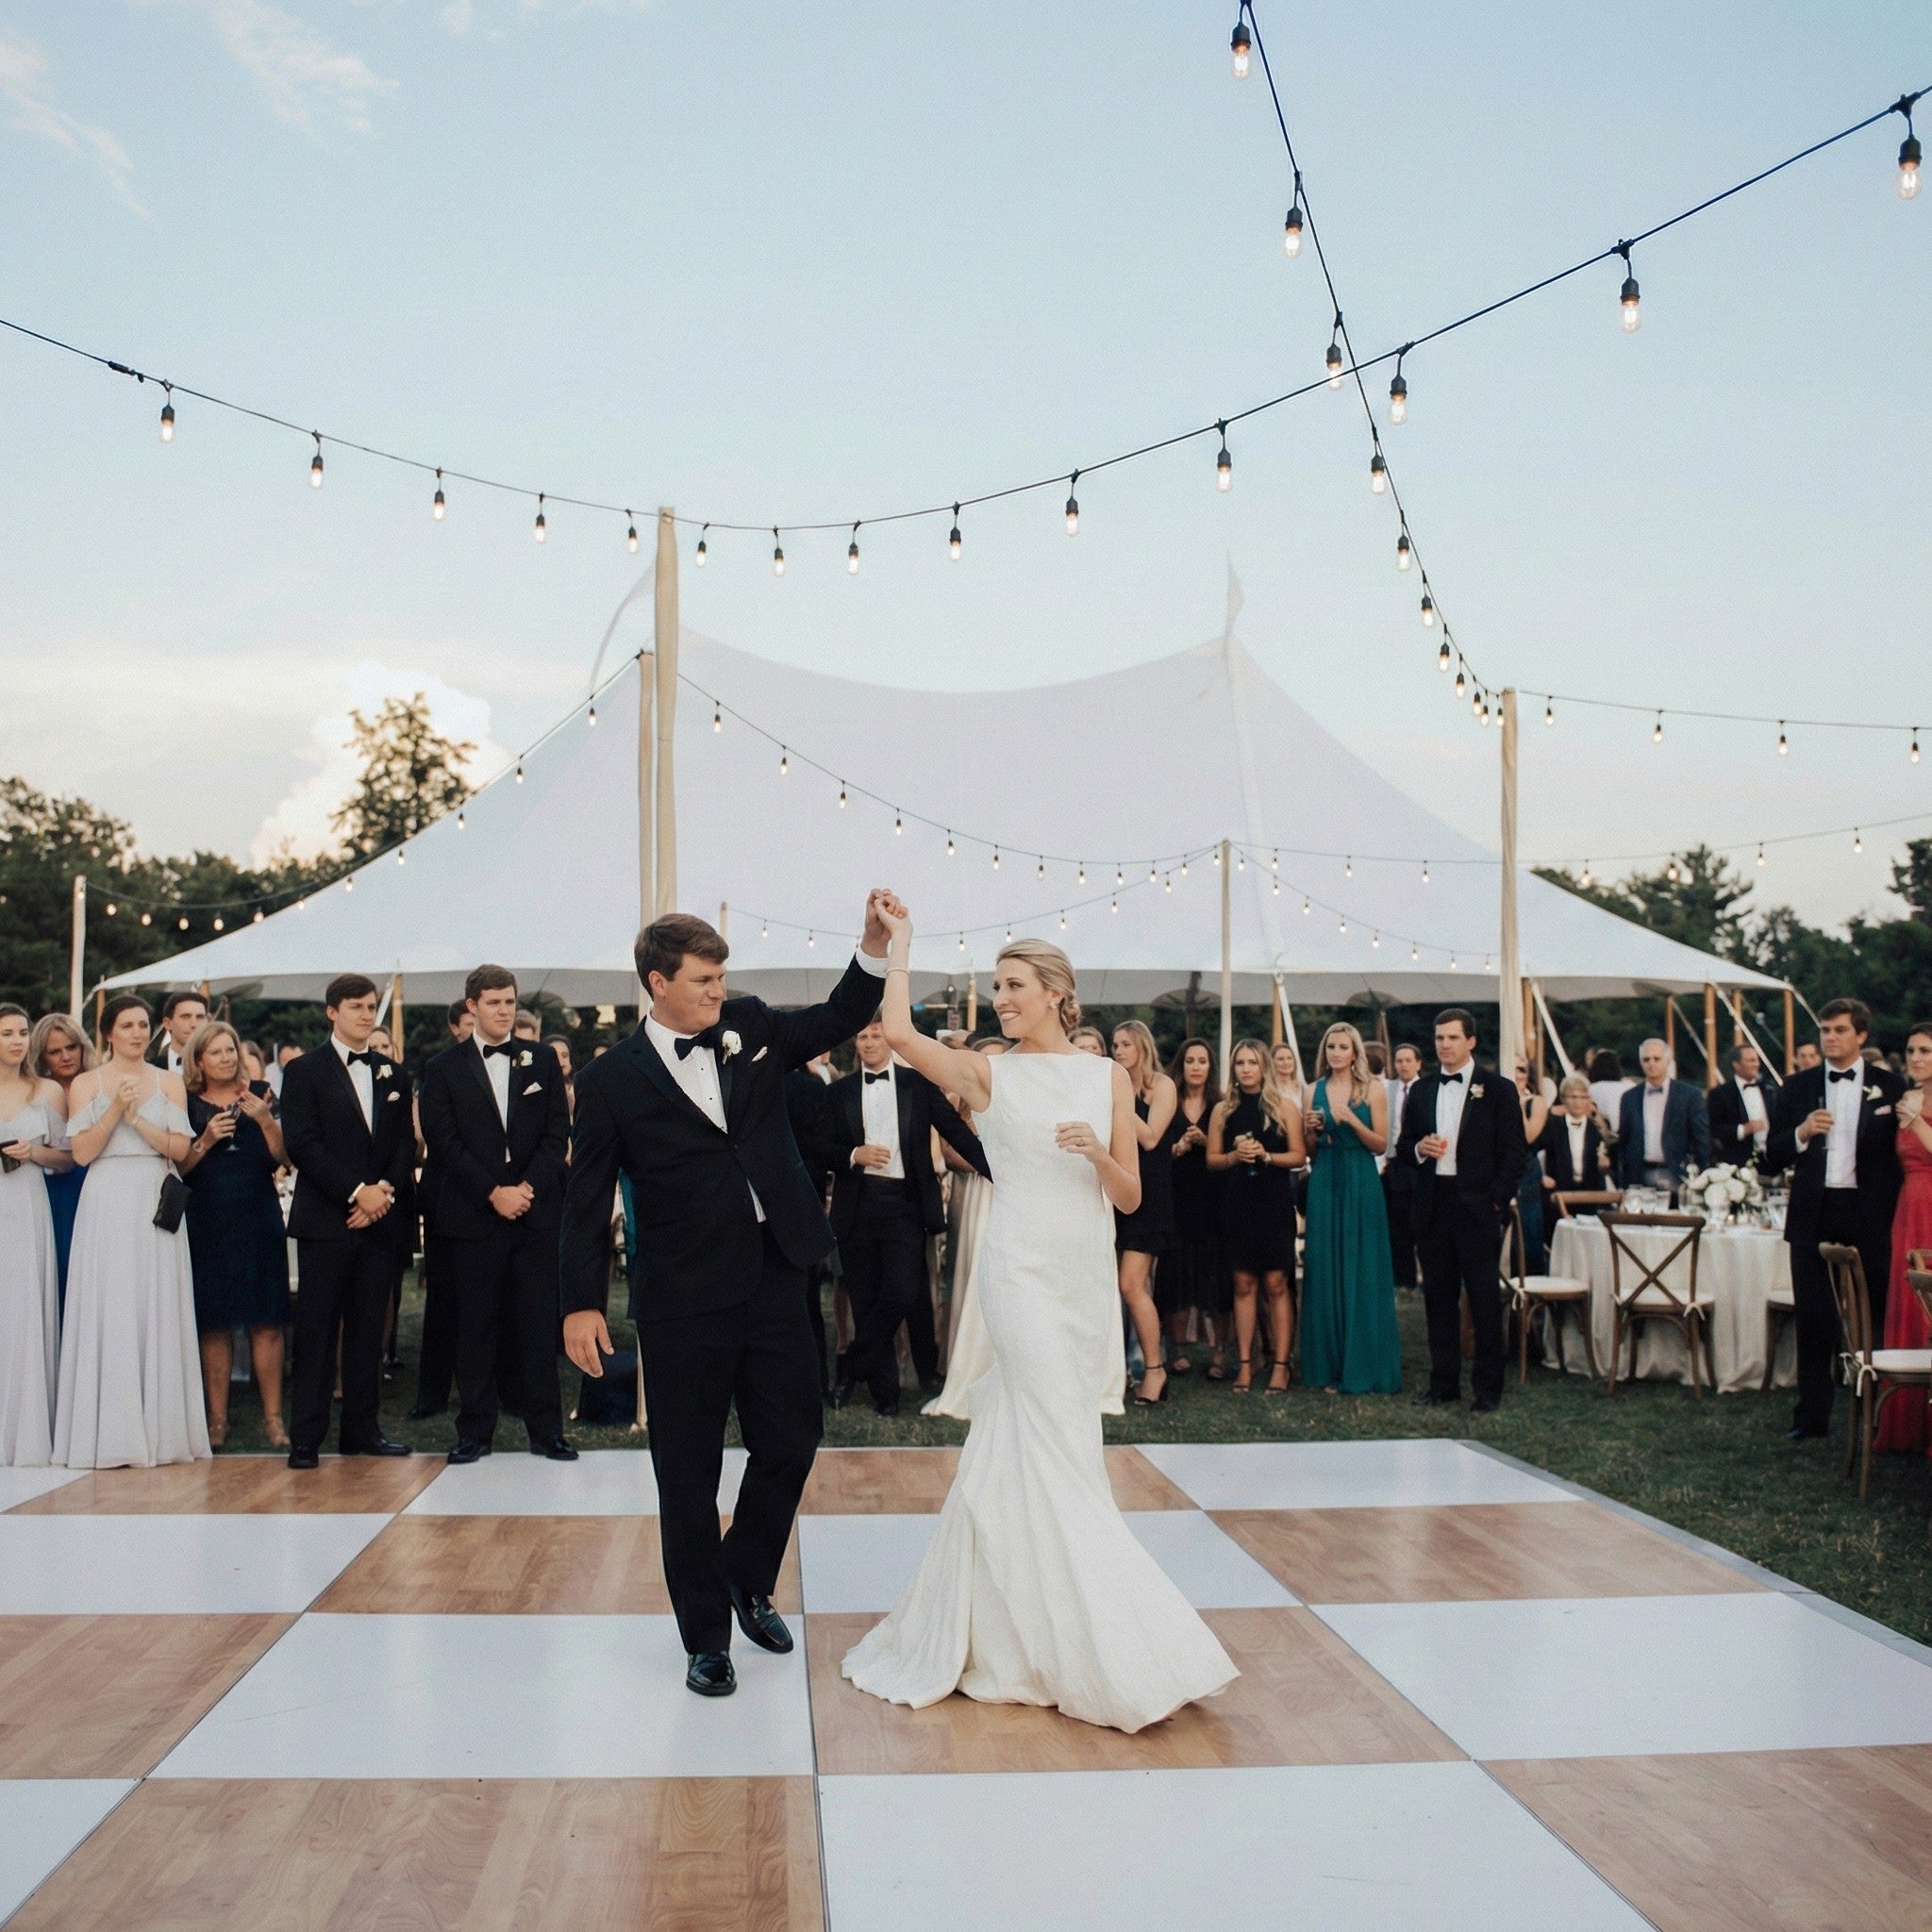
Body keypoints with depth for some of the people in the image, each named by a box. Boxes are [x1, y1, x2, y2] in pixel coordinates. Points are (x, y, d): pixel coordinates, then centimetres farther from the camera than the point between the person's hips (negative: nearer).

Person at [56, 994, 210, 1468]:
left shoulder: (170, 1083, 9)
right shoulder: (86, 1084, 6)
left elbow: (179, 1148, -1)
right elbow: (82, 1152, -2)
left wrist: (136, 1116, -11)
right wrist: (115, 1109, -12)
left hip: (157, 1206, 1)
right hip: (107, 1207, -1)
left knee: (159, 1310, 0)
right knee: (109, 1312, -3)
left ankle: (161, 1429, 5)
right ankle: (114, 1435, 1)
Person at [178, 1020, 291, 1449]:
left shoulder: (259, 1095, 5)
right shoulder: (188, 1104, 5)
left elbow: (284, 1157, -1)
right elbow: (177, 1167, 3)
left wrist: (265, 1120, -15)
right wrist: (205, 1141, -12)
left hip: (258, 1218, 0)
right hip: (208, 1223, 0)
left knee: (266, 1320, -1)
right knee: (214, 1322, 2)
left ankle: (272, 1416, 4)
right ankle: (217, 1418, 10)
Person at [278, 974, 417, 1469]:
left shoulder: (393, 1075, 16)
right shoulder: (305, 1071, 2)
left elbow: (405, 1145, 11)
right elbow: (301, 1144, -8)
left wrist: (385, 1191, -7)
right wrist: (356, 1191, -14)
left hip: (380, 1219, 4)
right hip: (325, 1220, -4)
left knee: (369, 1330, 6)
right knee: (317, 1331, -3)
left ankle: (362, 1429, 12)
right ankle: (306, 1437, 1)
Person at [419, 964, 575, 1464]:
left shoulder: (542, 1060, 10)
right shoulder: (444, 1068, 5)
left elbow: (558, 1132, 5)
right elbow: (445, 1142, -2)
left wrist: (528, 1187, -8)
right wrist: (494, 1193, -10)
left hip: (536, 1211, 1)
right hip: (473, 1216, -1)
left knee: (538, 1324, 2)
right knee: (475, 1326, 4)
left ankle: (545, 1429, 7)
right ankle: (475, 1431, 12)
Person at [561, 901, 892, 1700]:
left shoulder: (751, 1028, 6)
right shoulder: (612, 1080, -5)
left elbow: (840, 1019, 10)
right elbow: (587, 1201, -3)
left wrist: (875, 945, -8)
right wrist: (582, 1304, -7)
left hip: (773, 1281, 4)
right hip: (682, 1303, -4)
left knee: (792, 1439, 11)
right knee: (688, 1474, 5)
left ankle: (747, 1579, 36)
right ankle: (706, 1635, 21)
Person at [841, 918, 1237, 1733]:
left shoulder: (1108, 1077, 7)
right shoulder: (989, 1074, -1)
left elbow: (1130, 1197, 5)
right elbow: (899, 1032, -18)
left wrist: (1097, 1150, -15)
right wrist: (900, 940, -8)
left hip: (1088, 1280, 3)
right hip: (1023, 1275, -3)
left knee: (1014, 1449, 12)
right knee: (1061, 1452, -5)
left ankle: (984, 1629, 26)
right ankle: (1100, 1648, 4)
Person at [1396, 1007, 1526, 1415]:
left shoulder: (1498, 1088, 0)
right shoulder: (1421, 1090, 13)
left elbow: (1514, 1151, -2)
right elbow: (1402, 1146, 17)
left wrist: (1497, 1200, -10)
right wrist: (1419, 1148, -5)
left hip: (1477, 1208, -4)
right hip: (1432, 1207, 4)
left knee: (1483, 1298, -1)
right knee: (1438, 1296, 8)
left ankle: (1487, 1388, 6)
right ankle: (1443, 1382, 16)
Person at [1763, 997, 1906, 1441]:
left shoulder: (1890, 1087, 4)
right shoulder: (1797, 1087, 8)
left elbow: (1902, 1152, 1)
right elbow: (1772, 1157, 6)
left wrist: (1894, 1212, -8)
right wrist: (1802, 1133, -13)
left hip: (1869, 1217, -1)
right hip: (1814, 1216, 1)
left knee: (1875, 1317, 4)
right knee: (1814, 1320, 4)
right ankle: (1812, 1414, 10)